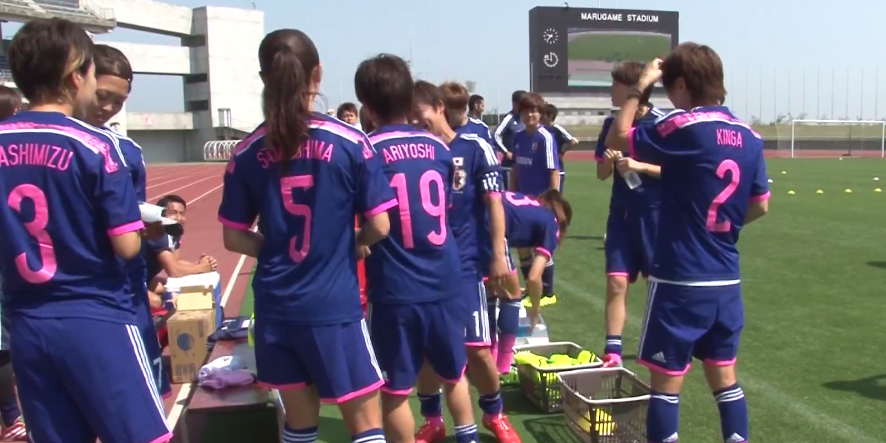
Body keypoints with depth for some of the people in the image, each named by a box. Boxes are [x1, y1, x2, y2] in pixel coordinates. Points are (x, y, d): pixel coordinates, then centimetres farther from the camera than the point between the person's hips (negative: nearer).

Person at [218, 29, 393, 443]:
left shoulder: (247, 153, -1)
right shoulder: (350, 142, -9)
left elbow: (234, 239, 3)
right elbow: (379, 227, -7)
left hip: (276, 305, 4)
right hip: (334, 303, -3)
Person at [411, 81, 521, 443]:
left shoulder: (475, 148, -6)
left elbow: (494, 203, -4)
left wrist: (499, 256, -7)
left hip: (465, 263, -2)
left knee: (477, 348, 1)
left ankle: (494, 414, 28)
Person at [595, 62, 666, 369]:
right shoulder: (612, 124, 5)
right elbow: (602, 174, 10)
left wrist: (641, 166, -21)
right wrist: (608, 161, -12)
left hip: (654, 213, -4)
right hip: (621, 213, 4)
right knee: (616, 281, -1)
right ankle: (613, 351, 4)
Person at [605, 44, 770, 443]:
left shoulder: (684, 126, -14)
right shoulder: (749, 137, 6)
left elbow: (617, 140, -6)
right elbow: (760, 205, 13)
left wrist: (640, 87, 1)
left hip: (680, 278, -6)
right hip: (727, 280, 7)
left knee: (666, 380, 4)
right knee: (724, 376, 18)